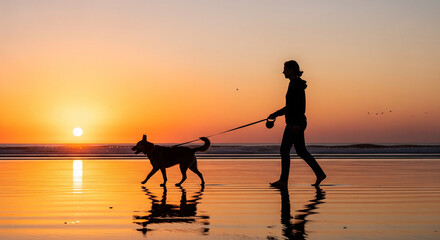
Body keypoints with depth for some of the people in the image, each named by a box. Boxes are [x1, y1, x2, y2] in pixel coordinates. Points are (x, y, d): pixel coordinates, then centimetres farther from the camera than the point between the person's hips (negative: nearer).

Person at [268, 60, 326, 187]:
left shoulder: (297, 84, -13)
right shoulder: (293, 84, 16)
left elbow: (301, 105, -20)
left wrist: (297, 123, -25)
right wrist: (275, 114, 24)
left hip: (296, 123, -10)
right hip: (292, 123, 10)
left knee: (301, 151, -5)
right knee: (284, 150, 6)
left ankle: (320, 173, 5)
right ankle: (283, 180, 6)